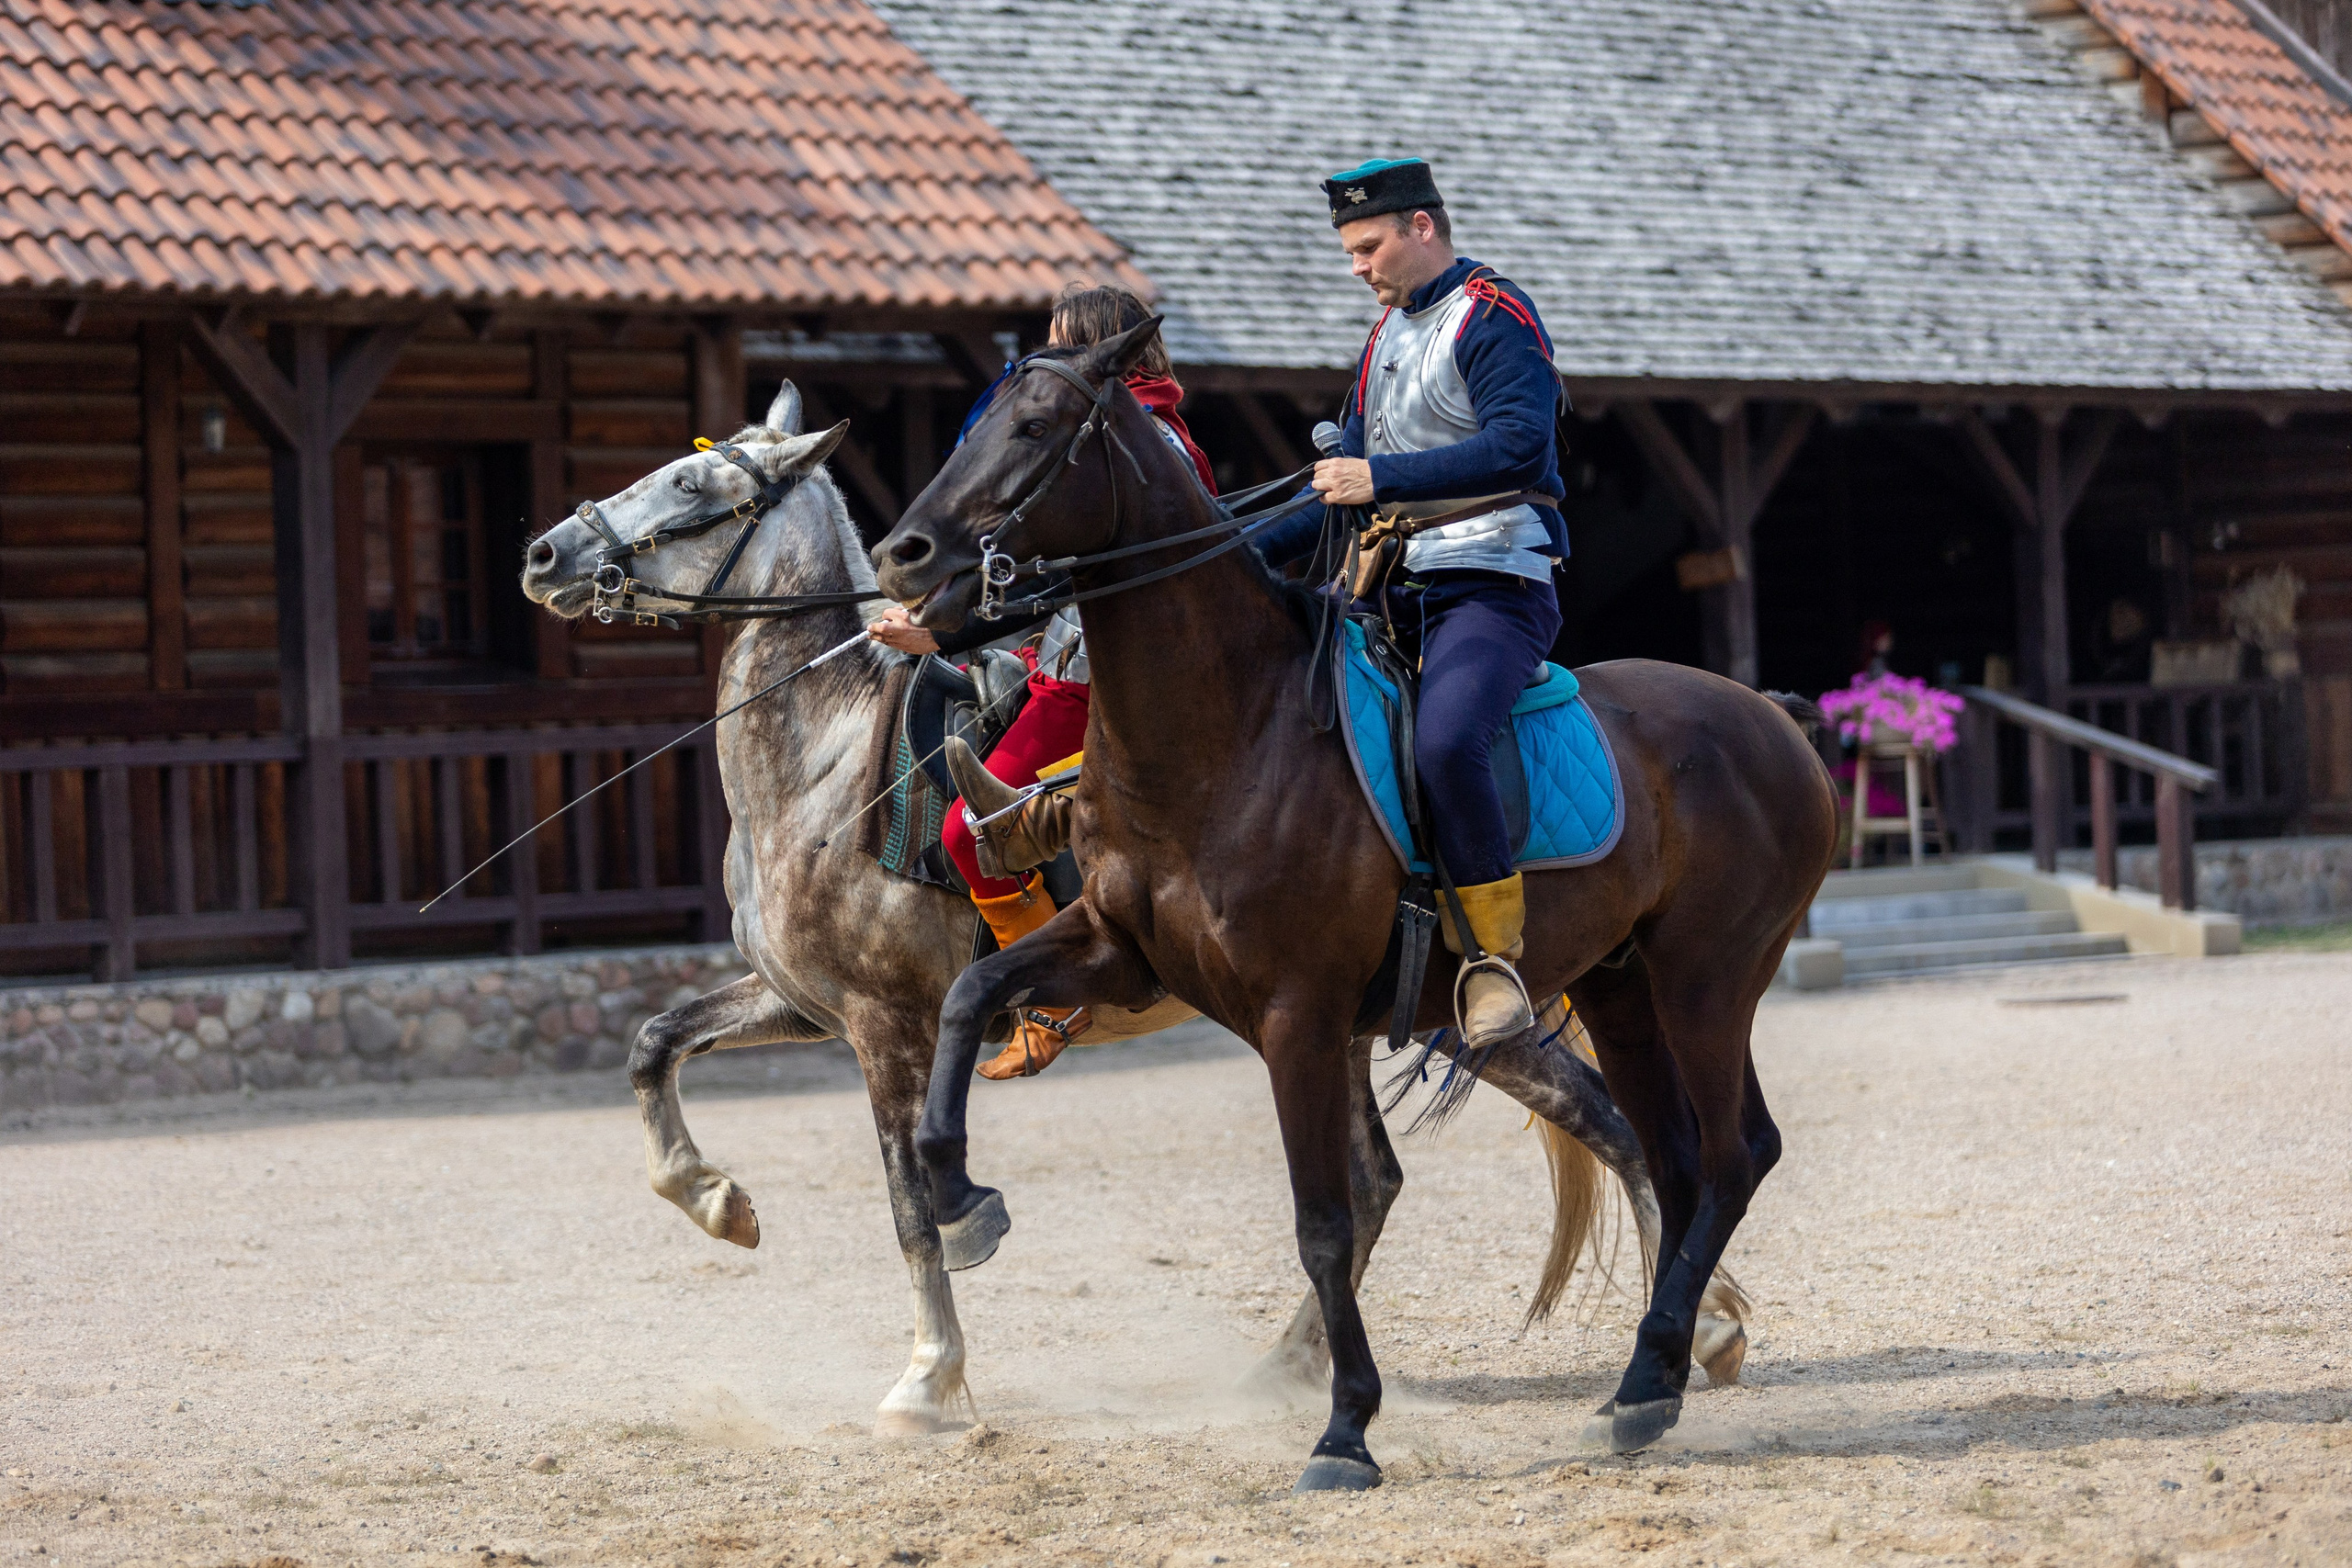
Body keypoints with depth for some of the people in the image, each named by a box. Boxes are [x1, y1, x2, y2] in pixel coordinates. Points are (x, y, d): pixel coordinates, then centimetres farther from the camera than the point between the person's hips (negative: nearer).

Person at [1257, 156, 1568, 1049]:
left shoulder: (1496, 320, -7)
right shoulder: (1387, 335, 21)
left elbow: (1518, 447, -23)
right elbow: (1349, 487, 27)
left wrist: (1381, 478, -27)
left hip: (1491, 588, -10)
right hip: (1392, 591, 10)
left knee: (1444, 743, -34)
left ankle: (1498, 955, -22)